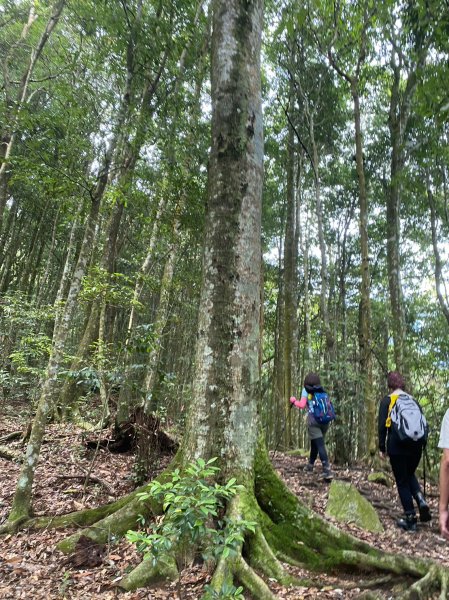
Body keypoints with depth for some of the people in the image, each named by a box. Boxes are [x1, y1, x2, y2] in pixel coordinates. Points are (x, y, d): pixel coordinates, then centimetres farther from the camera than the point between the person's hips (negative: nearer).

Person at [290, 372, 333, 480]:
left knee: (320, 445, -7)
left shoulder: (306, 390, 2)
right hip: (325, 420, 5)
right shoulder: (322, 391, 15)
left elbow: (302, 405, -9)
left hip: (313, 420, -5)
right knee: (315, 444, 20)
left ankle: (327, 470, -18)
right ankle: (310, 465, 35)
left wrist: (294, 401, 8)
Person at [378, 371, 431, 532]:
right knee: (410, 474, 25)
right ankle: (421, 500, 2)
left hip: (397, 445, -4)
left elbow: (382, 425, -8)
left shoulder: (387, 400, -4)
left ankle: (410, 519, 9)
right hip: (416, 444, 4)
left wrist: (382, 448, -1)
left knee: (402, 481, 7)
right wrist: (423, 443, 13)